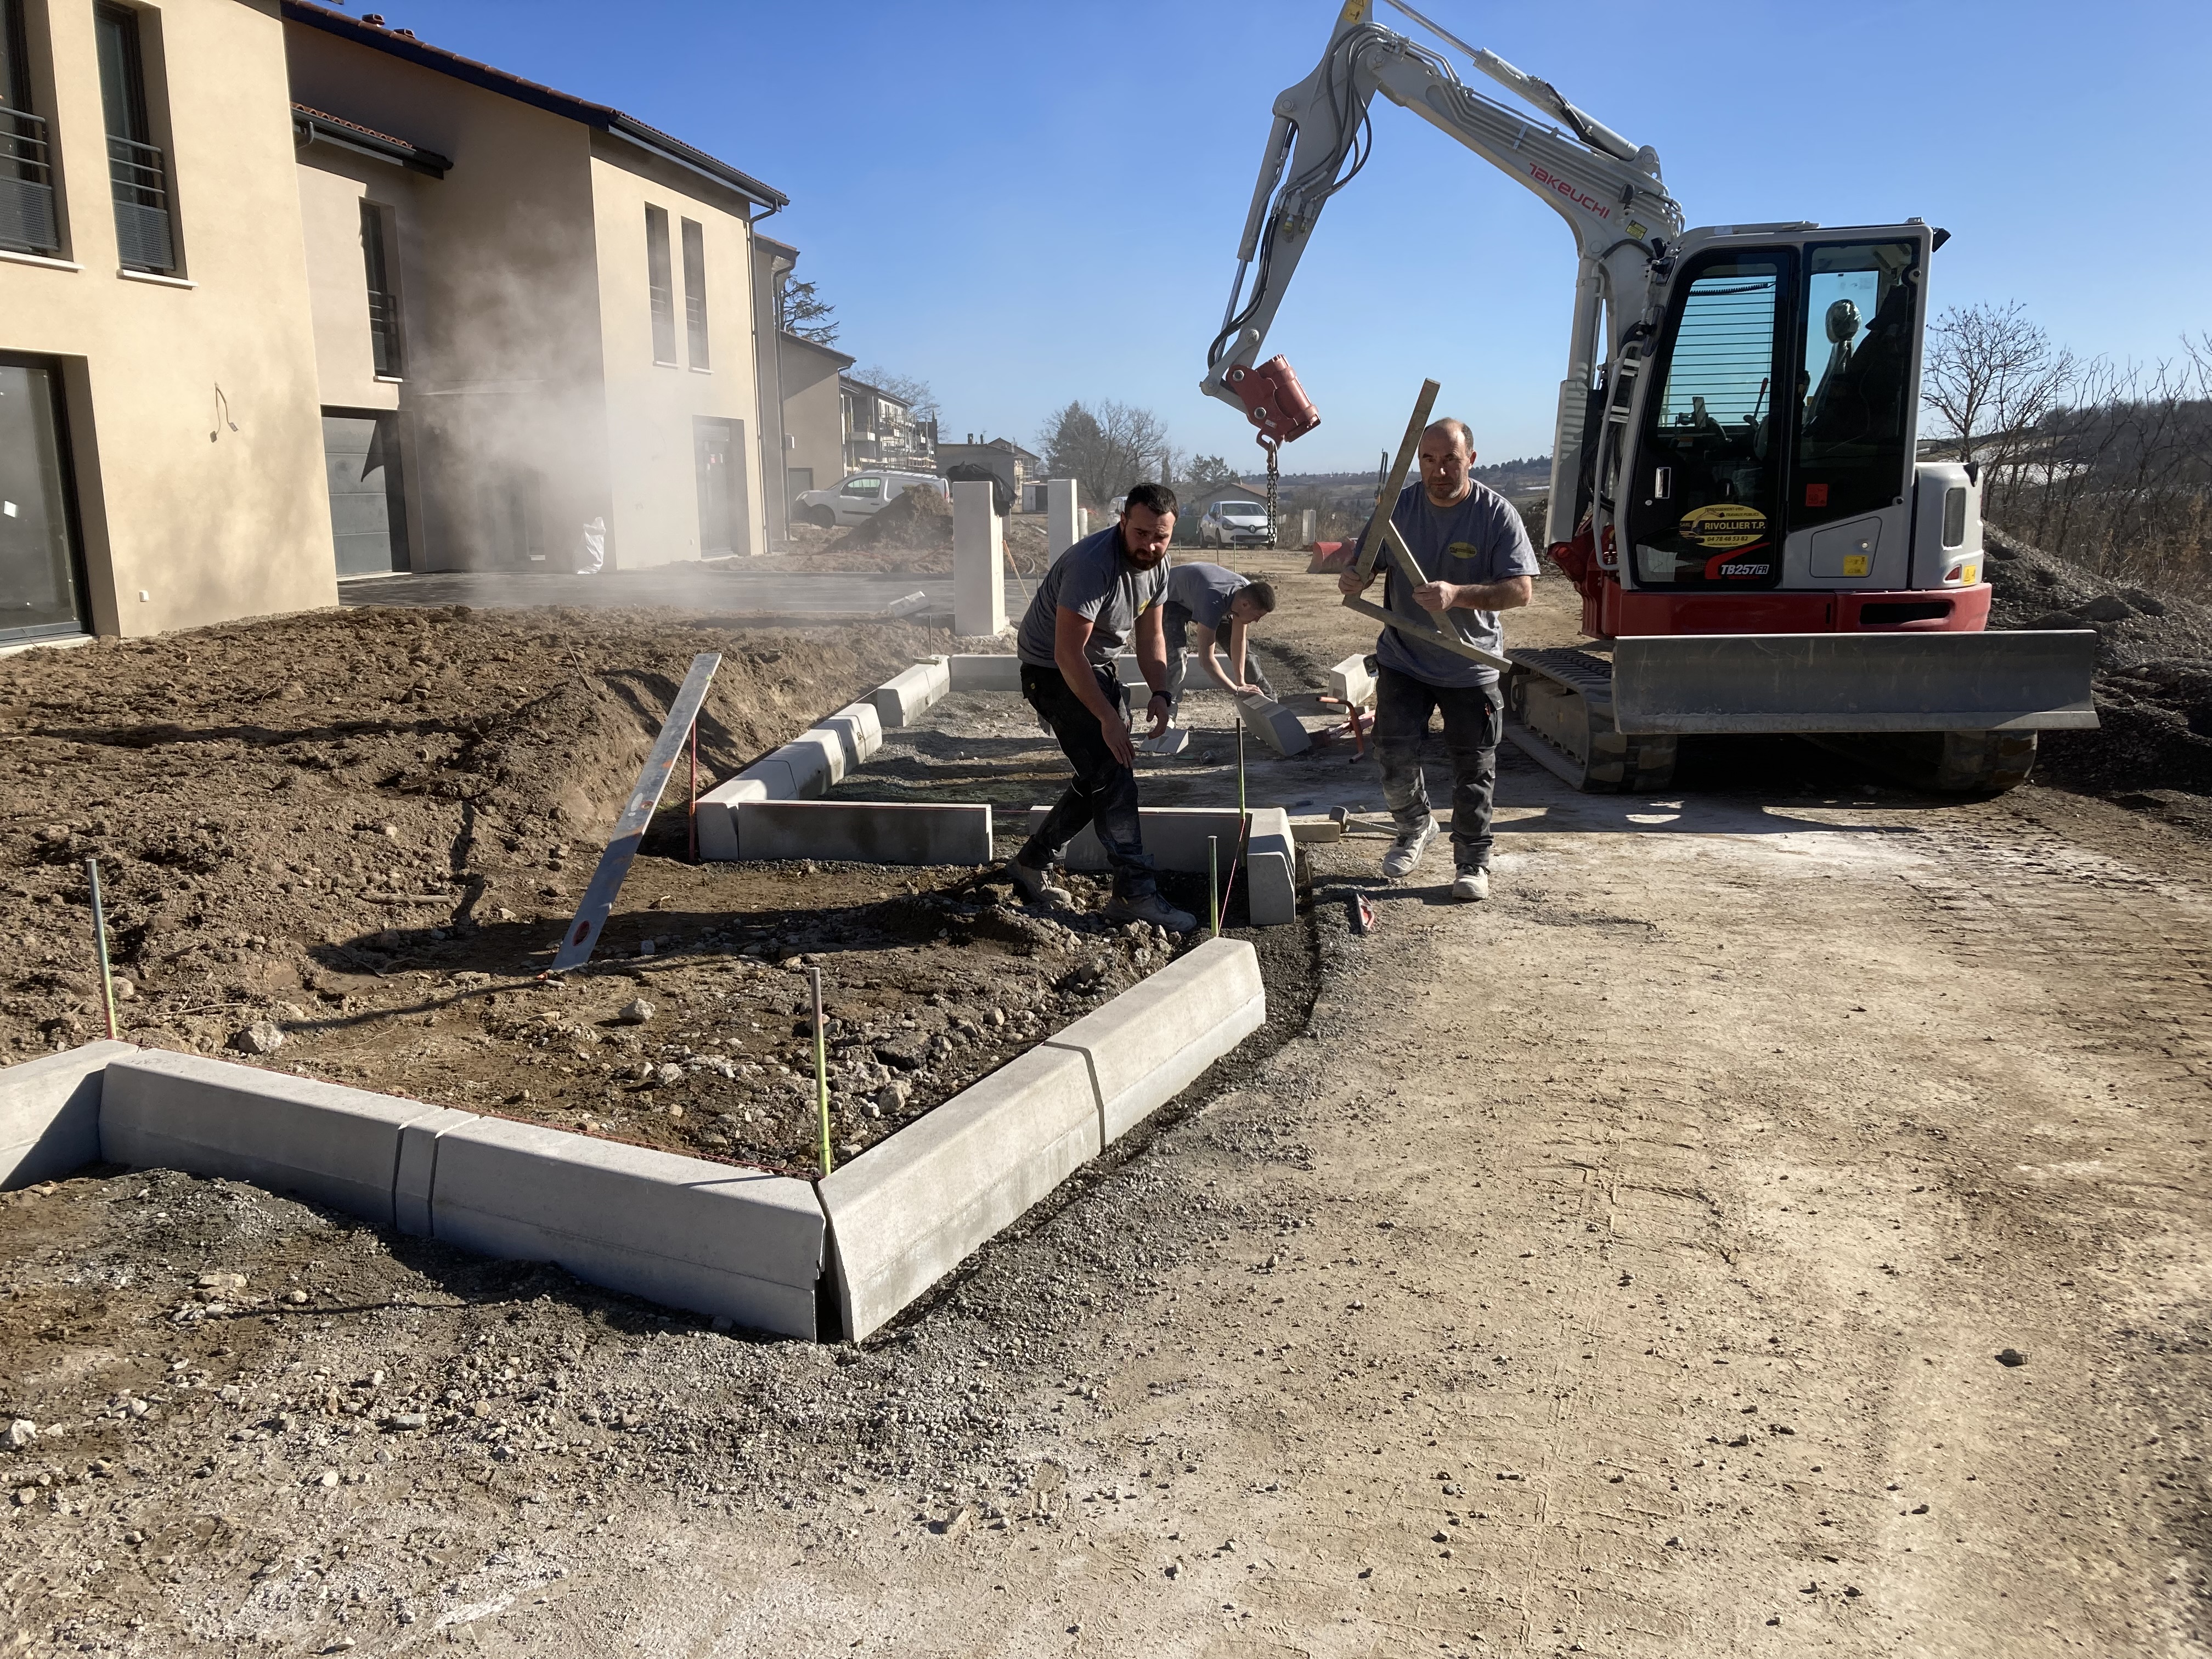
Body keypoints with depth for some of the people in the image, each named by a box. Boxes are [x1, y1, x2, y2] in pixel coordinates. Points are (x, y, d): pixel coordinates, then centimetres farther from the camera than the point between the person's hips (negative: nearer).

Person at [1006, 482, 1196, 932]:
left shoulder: (1157, 563, -4)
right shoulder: (1093, 565, -32)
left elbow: (1150, 635, 4)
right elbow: (1068, 654, -32)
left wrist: (1160, 694, -11)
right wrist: (1108, 718, -33)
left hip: (1098, 667, 9)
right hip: (1053, 672, -9)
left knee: (1104, 777, 12)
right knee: (1113, 777, -14)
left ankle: (1032, 864, 24)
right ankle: (1136, 895, -10)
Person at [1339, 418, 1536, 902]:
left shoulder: (1497, 514, -13)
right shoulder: (1399, 506, -4)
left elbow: (1521, 588, -19)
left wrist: (1457, 595, -34)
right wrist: (1353, 578, -23)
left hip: (1471, 666, -2)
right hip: (1403, 659, 2)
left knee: (1473, 769, 6)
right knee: (1394, 755, -1)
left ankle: (1473, 861, 21)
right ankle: (1415, 828, 27)